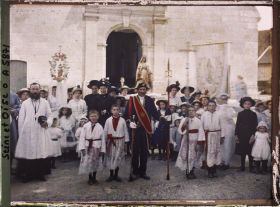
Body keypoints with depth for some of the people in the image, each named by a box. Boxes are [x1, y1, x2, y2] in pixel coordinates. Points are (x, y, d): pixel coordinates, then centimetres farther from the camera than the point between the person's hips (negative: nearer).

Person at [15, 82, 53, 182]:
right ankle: (28, 175, 10)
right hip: (27, 133, 0)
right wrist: (21, 133, 2)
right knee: (27, 153, 0)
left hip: (41, 133, 0)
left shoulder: (45, 102, 9)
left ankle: (41, 174, 12)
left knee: (41, 153, 1)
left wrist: (47, 122, -13)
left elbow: (49, 115, 9)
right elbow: (21, 119, 6)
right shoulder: (25, 103, 8)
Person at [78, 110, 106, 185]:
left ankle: (94, 178, 27)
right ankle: (90, 178, 18)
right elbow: (82, 137, -4)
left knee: (95, 162, 11)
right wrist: (82, 148, -10)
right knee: (88, 162, 1)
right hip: (88, 146, -1)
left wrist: (102, 150, -1)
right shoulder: (85, 126, -3)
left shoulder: (100, 127, -1)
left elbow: (102, 138, 0)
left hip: (96, 147, 1)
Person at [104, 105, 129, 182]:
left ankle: (116, 175, 20)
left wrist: (126, 142, 0)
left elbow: (125, 131, 0)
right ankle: (111, 175, 19)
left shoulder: (122, 120, -4)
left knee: (118, 158, 7)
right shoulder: (108, 120, -3)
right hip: (111, 141, 0)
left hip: (120, 141, 0)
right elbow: (105, 131, 1)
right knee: (111, 158, 6)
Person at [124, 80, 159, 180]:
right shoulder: (132, 100, 2)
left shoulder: (150, 100, 7)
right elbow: (127, 113, -2)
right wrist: (130, 121, -16)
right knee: (135, 151, 2)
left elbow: (154, 113, 1)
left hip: (146, 129, 2)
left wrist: (158, 120, -15)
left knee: (144, 151, 7)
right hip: (135, 128, -2)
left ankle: (143, 171, 18)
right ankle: (135, 172, 12)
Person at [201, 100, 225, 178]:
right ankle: (209, 171, 7)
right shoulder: (204, 115, 0)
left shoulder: (218, 115, 2)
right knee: (209, 152, -1)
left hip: (217, 135, 2)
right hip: (208, 135, -2)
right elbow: (201, 125, 1)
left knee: (217, 151, 8)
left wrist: (222, 136, 4)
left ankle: (214, 170, 19)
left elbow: (221, 126, 4)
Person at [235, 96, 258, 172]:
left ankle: (251, 167, 12)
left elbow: (255, 126, 1)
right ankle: (242, 166, 14)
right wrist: (236, 135, 2)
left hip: (250, 135, -1)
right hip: (242, 135, 1)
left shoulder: (253, 114, 3)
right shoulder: (240, 114, 6)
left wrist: (253, 135, -9)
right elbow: (237, 125, 7)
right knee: (242, 152, 6)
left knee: (250, 152, 2)